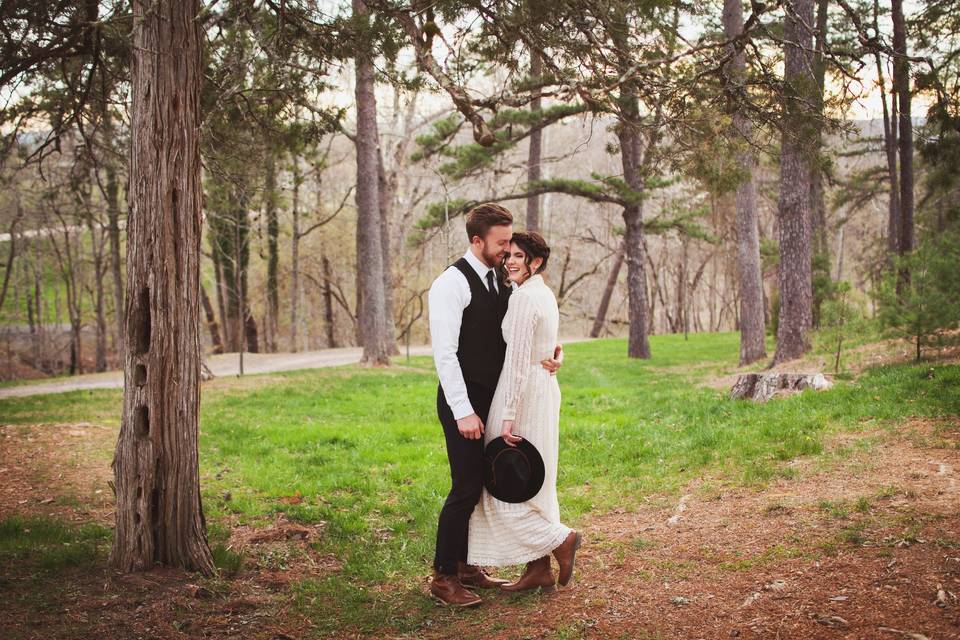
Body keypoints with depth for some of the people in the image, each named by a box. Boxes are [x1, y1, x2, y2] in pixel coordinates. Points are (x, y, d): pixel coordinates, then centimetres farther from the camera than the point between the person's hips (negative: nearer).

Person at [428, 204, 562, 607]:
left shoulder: (501, 281, 12)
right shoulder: (452, 283, -13)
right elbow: (444, 353, -18)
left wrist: (553, 350, -9)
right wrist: (463, 412, -21)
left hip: (494, 402, 8)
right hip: (464, 403, -8)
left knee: (484, 486, 13)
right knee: (466, 489, -7)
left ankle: (466, 566, 25)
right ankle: (443, 577, 5)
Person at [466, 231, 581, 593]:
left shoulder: (523, 297, -17)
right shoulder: (545, 294, 13)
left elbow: (518, 360, -21)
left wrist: (508, 416, -22)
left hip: (523, 393, -10)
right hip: (546, 389, 10)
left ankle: (560, 539, 3)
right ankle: (539, 569, 17)